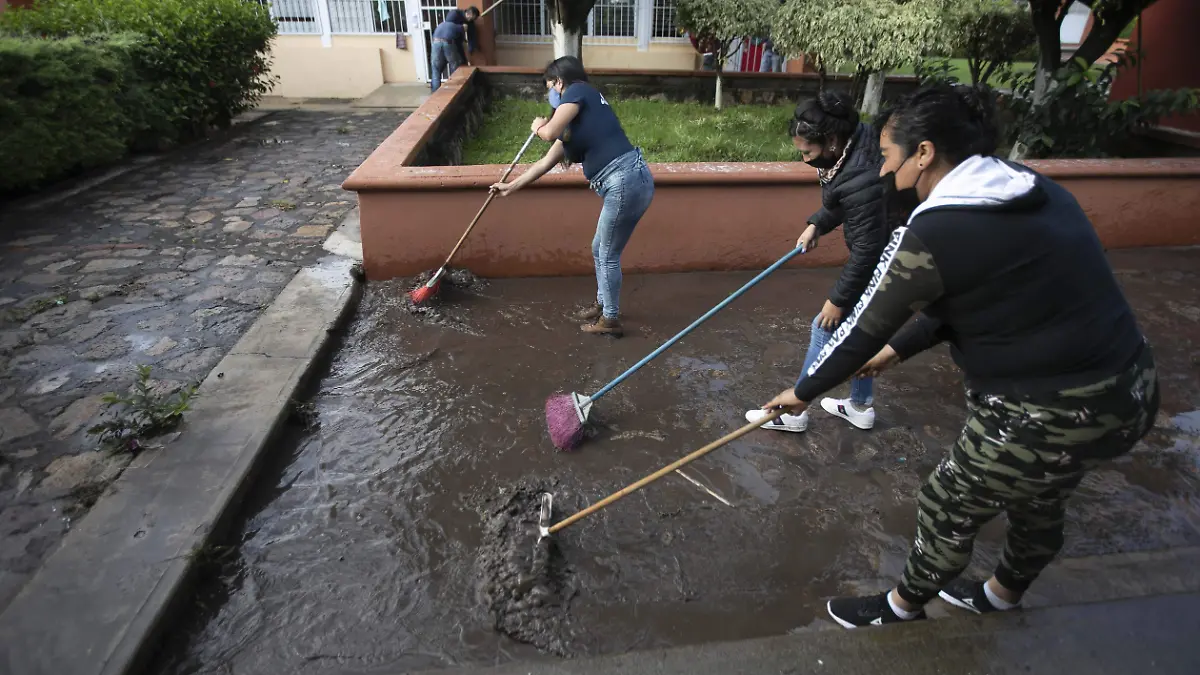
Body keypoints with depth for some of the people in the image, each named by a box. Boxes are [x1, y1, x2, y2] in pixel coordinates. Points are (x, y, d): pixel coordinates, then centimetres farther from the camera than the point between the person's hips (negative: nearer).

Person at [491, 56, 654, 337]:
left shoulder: (577, 91, -1)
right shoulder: (574, 123, 24)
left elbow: (550, 133, -14)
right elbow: (547, 162, 29)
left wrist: (538, 126, 11)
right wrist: (511, 186, 36)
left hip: (626, 181, -9)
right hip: (629, 181, 9)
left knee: (608, 255, 5)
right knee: (600, 250, 22)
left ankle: (611, 320, 19)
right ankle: (603, 305, 40)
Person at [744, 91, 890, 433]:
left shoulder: (862, 181, -35)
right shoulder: (854, 141, -7)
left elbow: (866, 251, -28)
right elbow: (840, 202, 12)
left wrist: (838, 299, -19)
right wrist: (816, 224, 2)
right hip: (879, 253, 10)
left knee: (826, 327, -3)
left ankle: (795, 410, 10)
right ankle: (861, 406, 34)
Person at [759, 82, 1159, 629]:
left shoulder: (936, 232, -22)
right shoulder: (1031, 190, 4)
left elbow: (866, 327, -13)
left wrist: (803, 391, 1)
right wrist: (900, 349, 17)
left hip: (1049, 415, -8)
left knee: (947, 507, 14)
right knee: (1037, 502, 30)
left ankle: (904, 603, 41)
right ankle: (1003, 594, 57)